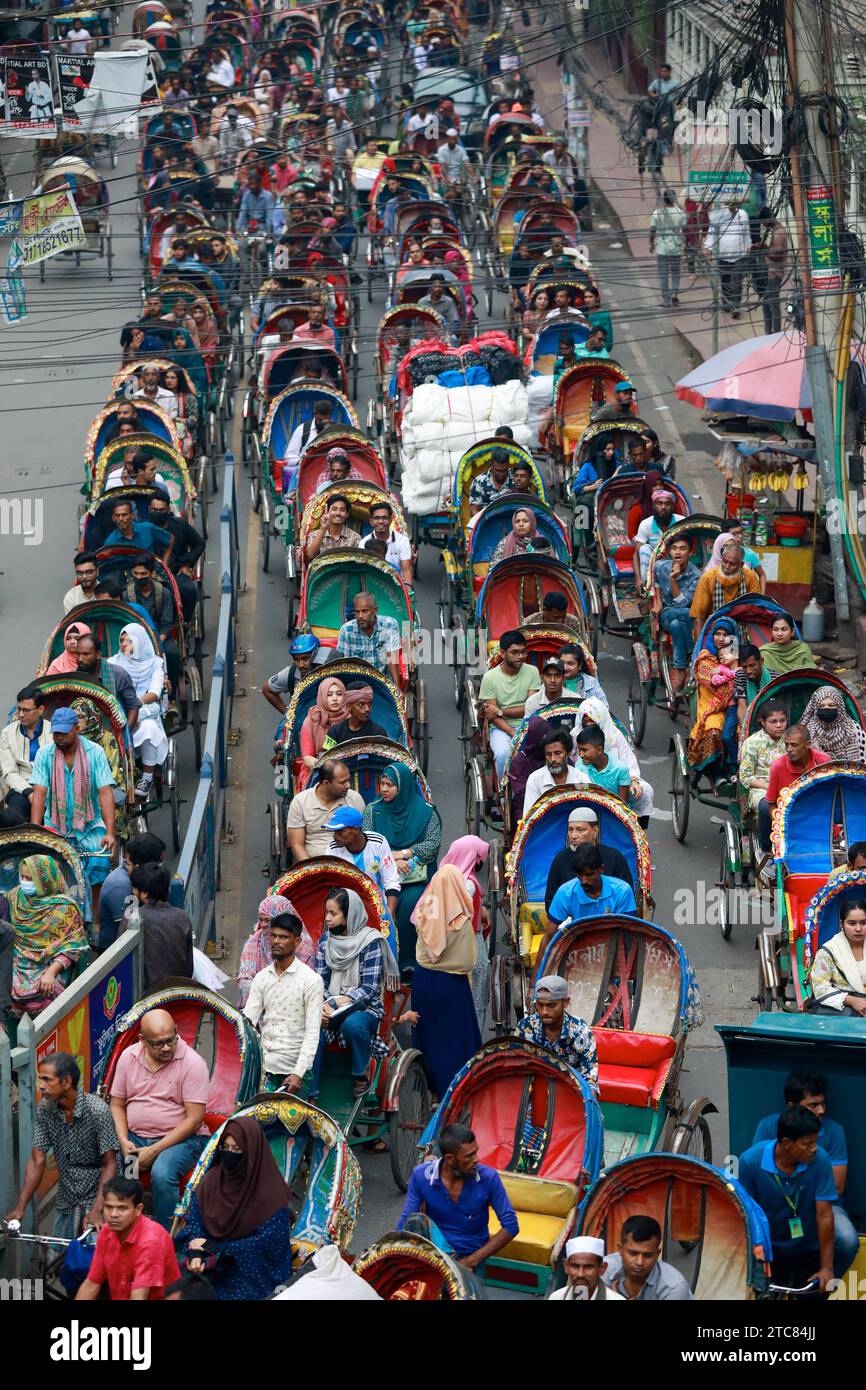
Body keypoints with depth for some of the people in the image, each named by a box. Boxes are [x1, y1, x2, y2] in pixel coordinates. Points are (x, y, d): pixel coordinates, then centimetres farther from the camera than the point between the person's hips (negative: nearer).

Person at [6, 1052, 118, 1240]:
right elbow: (37, 1161, -2)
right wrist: (20, 1207, -10)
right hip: (66, 1202, 5)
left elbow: (110, 1165, -18)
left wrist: (96, 1210, -28)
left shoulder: (97, 1110, -20)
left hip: (97, 1197, -5)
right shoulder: (45, 1109, -5)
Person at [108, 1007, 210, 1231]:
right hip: (134, 1137, 4)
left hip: (181, 1137, -4)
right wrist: (124, 1141, -8)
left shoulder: (192, 1063, -10)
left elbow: (194, 1118, -13)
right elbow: (117, 1105, 11)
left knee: (162, 1174, -34)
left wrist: (154, 1151, -18)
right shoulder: (128, 1057, 3)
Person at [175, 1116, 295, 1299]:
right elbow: (193, 1221, 3)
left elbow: (268, 1242, -12)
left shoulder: (270, 1191, -8)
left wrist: (216, 1248, -14)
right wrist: (195, 1254, -18)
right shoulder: (211, 1180, 7)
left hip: (251, 1274, -4)